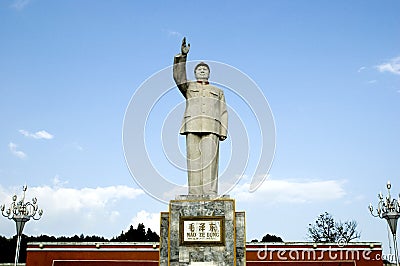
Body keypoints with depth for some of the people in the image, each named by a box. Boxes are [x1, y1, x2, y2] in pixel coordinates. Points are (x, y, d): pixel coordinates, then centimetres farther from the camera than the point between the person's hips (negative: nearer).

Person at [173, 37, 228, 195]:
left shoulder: (218, 92, 25)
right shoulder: (188, 87, 24)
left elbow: (223, 112, 16)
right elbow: (178, 77, 3)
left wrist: (223, 132, 1)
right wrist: (182, 55, -7)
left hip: (211, 128, 0)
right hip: (192, 127, 0)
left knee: (210, 159, -12)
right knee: (194, 160, -8)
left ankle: (210, 194, -17)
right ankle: (194, 194, -9)